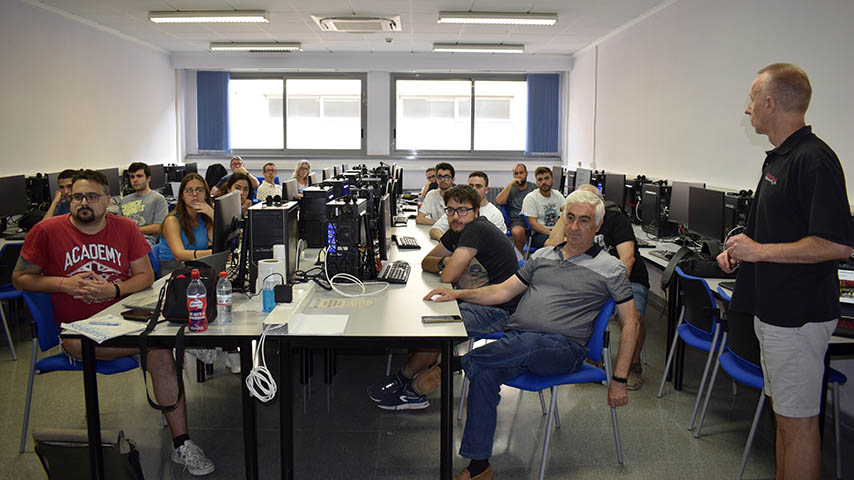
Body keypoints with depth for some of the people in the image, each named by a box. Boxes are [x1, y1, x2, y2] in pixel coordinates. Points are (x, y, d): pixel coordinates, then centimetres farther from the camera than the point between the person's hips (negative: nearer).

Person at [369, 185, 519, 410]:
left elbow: (448, 276, -24)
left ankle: (405, 379, 3)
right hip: (477, 303, 10)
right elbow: (426, 262, 15)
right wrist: (446, 262, -6)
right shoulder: (457, 231, 10)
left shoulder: (476, 230, -19)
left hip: (497, 311, -10)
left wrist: (448, 265, 0)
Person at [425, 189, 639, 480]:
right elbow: (503, 291, 18)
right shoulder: (542, 256, 20)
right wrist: (458, 294, 4)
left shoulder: (610, 268, 8)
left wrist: (619, 380, 1)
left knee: (526, 343, -39)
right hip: (517, 342, 4)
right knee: (485, 374, -27)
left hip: (562, 348, -3)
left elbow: (631, 322, 7)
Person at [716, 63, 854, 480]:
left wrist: (761, 251, -19)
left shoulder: (813, 160, -18)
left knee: (797, 419, 0)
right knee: (784, 412, 19)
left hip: (797, 315, -10)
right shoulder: (780, 156, 14)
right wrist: (739, 248, 9)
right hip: (774, 307, 10)